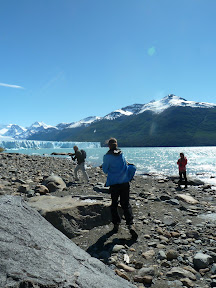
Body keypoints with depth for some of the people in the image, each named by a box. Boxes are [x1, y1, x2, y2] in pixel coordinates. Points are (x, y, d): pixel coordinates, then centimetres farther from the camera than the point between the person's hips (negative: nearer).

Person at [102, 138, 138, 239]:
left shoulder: (107, 156, -7)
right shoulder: (122, 154, 5)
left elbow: (105, 170, -1)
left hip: (114, 183, -3)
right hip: (125, 182, 3)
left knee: (114, 204, 13)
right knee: (126, 204, 7)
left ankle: (116, 224, 17)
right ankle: (130, 224, -7)